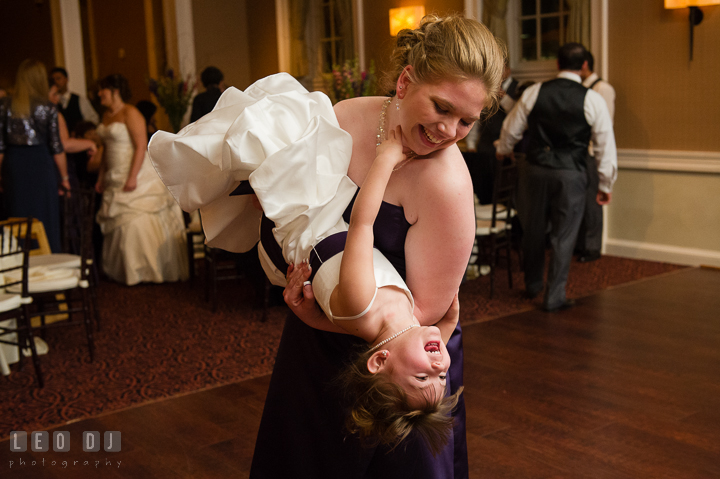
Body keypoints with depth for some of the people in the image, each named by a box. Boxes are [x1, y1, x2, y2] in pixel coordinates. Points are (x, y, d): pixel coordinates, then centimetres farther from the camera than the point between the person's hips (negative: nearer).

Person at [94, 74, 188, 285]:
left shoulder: (130, 113, -12)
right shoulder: (106, 115, 14)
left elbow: (141, 145, -18)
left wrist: (132, 177, -24)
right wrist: (101, 177, 18)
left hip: (138, 175, -9)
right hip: (116, 178, 9)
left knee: (138, 222, -8)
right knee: (118, 223, 8)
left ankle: (148, 270, 2)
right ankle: (126, 270, 16)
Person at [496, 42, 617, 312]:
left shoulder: (534, 92, -1)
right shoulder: (592, 100, -6)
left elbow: (511, 129, 10)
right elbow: (605, 146, -4)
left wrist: (503, 151, 31)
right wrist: (605, 185, 6)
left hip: (535, 169, 2)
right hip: (570, 174, -2)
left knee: (533, 230, 18)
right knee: (563, 235, 7)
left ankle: (532, 285, 35)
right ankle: (554, 297, 11)